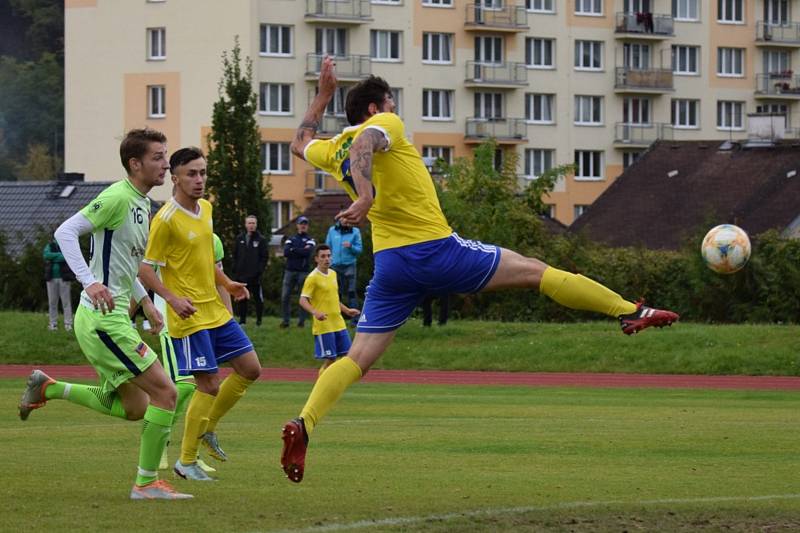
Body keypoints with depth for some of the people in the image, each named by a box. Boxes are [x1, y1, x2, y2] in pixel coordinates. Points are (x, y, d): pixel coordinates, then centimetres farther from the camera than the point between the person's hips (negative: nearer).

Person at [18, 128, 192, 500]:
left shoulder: (142, 203, 15)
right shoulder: (117, 198, -15)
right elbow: (65, 232, -21)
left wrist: (144, 300, 20)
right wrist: (90, 282, -30)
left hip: (114, 318, 10)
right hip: (103, 319, -10)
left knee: (134, 408, 15)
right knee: (165, 392, -11)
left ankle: (48, 388, 22)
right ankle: (147, 482, -4)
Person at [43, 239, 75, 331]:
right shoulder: (50, 246, 12)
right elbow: (46, 255, -8)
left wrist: (53, 257, -10)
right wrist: (60, 255, -9)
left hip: (64, 278, -2)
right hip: (52, 278, 2)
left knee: (66, 301, -5)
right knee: (52, 302, 3)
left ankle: (68, 324, -5)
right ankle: (53, 324, 9)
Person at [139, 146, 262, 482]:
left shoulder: (205, 209, 10)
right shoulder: (166, 219, -16)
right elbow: (144, 269, -15)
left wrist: (227, 283, 14)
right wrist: (172, 298, -27)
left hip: (215, 309, 9)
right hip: (189, 315, -9)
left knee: (250, 369, 9)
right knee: (209, 385, -9)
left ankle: (207, 428, 24)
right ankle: (186, 461, 4)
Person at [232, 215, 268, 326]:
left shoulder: (261, 240, 0)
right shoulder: (239, 238, 10)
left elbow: (264, 257, -2)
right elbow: (235, 255, 13)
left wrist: (260, 270, -12)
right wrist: (235, 270, 3)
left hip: (255, 275, -3)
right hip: (241, 274, 3)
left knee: (258, 297, 0)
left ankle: (259, 319, 8)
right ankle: (242, 318, 14)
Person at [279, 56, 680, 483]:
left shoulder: (333, 151, 16)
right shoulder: (384, 125, -1)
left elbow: (301, 143, 39)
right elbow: (363, 145, -25)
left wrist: (323, 95, 47)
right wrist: (366, 194, -41)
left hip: (389, 265, 6)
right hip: (434, 250, -6)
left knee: (357, 359, 4)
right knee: (534, 271, 5)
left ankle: (303, 424, -20)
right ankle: (631, 312, 9)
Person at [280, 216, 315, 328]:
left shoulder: (310, 240, 6)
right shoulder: (291, 239, 14)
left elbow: (307, 252, -13)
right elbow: (286, 252, -3)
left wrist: (293, 250, -6)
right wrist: (301, 251, -9)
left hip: (303, 272, -2)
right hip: (290, 271, 2)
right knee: (285, 297, -3)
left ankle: (301, 321, 7)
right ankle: (286, 320, 4)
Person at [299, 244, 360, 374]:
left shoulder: (333, 274, 13)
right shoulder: (313, 278, -9)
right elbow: (303, 300, -15)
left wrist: (346, 310, 21)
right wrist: (315, 312, -30)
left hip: (339, 323, 7)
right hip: (324, 326, -7)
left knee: (347, 355, 4)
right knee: (329, 359, -7)